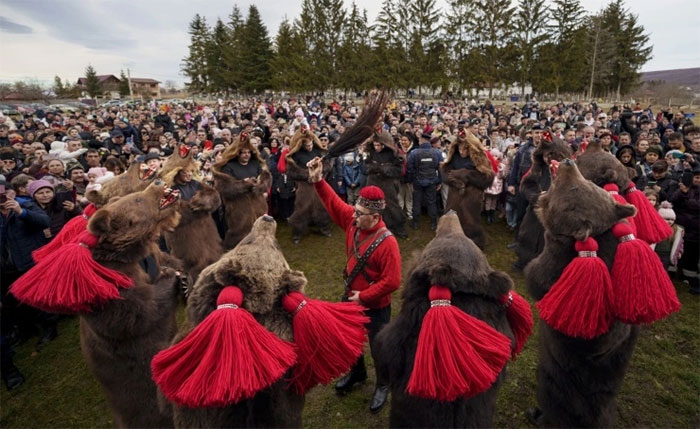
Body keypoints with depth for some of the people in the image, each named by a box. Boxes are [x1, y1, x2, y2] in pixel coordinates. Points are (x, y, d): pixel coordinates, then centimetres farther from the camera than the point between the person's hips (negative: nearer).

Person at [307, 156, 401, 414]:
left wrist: (364, 297, -20)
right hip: (351, 297, 7)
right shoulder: (353, 221, -12)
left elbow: (392, 281, -28)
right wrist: (317, 181, -17)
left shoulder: (387, 243, -30)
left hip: (375, 306, -7)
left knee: (379, 346, 15)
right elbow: (334, 203, -3)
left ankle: (383, 385, 43)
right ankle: (357, 372, 54)